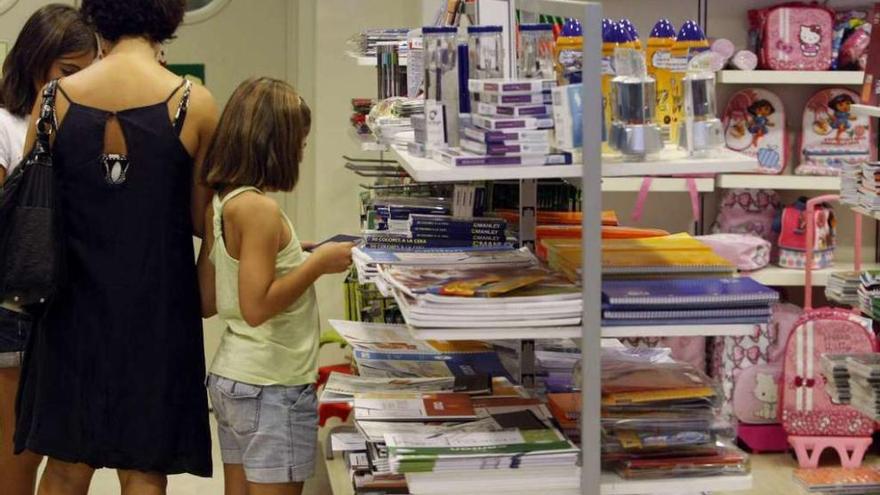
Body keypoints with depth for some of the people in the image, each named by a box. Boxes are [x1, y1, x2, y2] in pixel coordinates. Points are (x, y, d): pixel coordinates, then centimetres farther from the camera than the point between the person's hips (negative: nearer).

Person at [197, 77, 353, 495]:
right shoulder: (259, 209, -18)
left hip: (229, 378, 9)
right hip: (271, 386, -9)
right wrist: (317, 264, -14)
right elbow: (256, 307, -23)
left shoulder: (221, 204, 8)